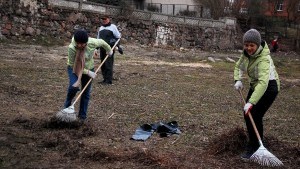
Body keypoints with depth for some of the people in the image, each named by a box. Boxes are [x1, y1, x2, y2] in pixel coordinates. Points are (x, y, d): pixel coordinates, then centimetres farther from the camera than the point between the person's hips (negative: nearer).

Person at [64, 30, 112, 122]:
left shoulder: (92, 43, -26)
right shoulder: (71, 48, -33)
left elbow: (102, 42, -3)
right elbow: (73, 64, -24)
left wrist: (109, 50, 16)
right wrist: (88, 72, -25)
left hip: (88, 69, 3)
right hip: (74, 69, -3)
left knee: (86, 93, 5)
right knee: (73, 87, -26)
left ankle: (82, 116, 17)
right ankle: (67, 106, 1)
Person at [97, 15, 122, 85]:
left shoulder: (112, 27, -1)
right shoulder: (101, 28, 18)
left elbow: (118, 37, 0)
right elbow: (98, 39, 24)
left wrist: (119, 47, -5)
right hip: (102, 48, 7)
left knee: (108, 64, -9)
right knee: (103, 65, 7)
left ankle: (109, 80, -6)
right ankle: (105, 79, 15)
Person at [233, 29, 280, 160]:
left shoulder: (264, 59, -33)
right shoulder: (247, 53, -8)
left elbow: (263, 82, -43)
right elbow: (238, 66, 10)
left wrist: (251, 102, -50)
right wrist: (238, 80, -10)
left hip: (269, 87, -8)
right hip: (255, 85, 8)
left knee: (255, 116, -14)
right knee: (247, 114, 11)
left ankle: (254, 147, 1)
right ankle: (253, 142, 31)